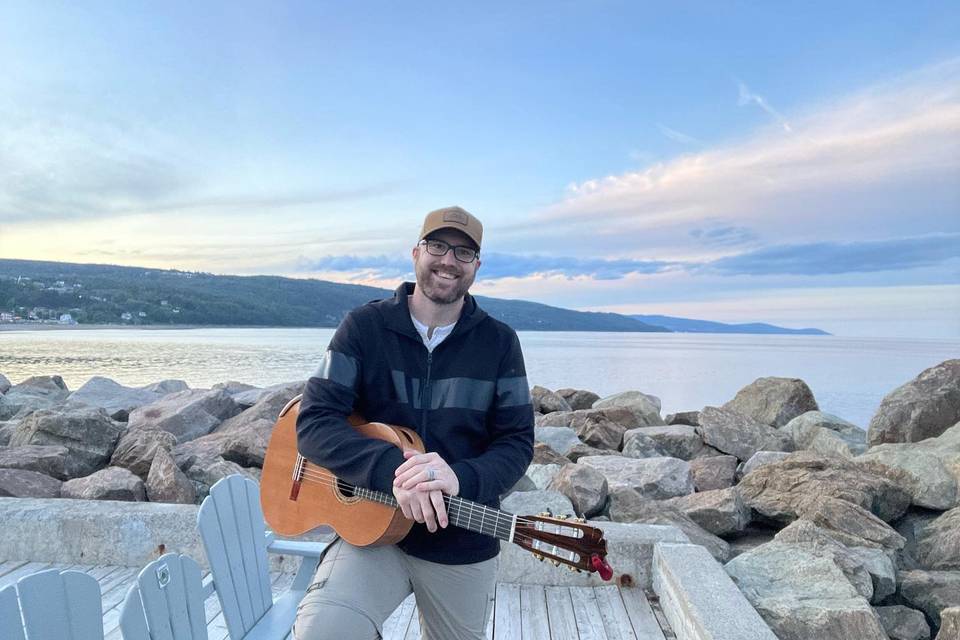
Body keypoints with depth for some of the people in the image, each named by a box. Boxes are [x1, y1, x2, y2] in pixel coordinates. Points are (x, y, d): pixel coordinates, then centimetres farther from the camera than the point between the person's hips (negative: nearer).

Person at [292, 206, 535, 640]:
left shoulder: (499, 342, -2)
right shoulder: (364, 326, -5)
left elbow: (517, 442, -4)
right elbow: (314, 423, -12)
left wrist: (461, 477, -26)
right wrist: (393, 469, -28)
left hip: (464, 546, 2)